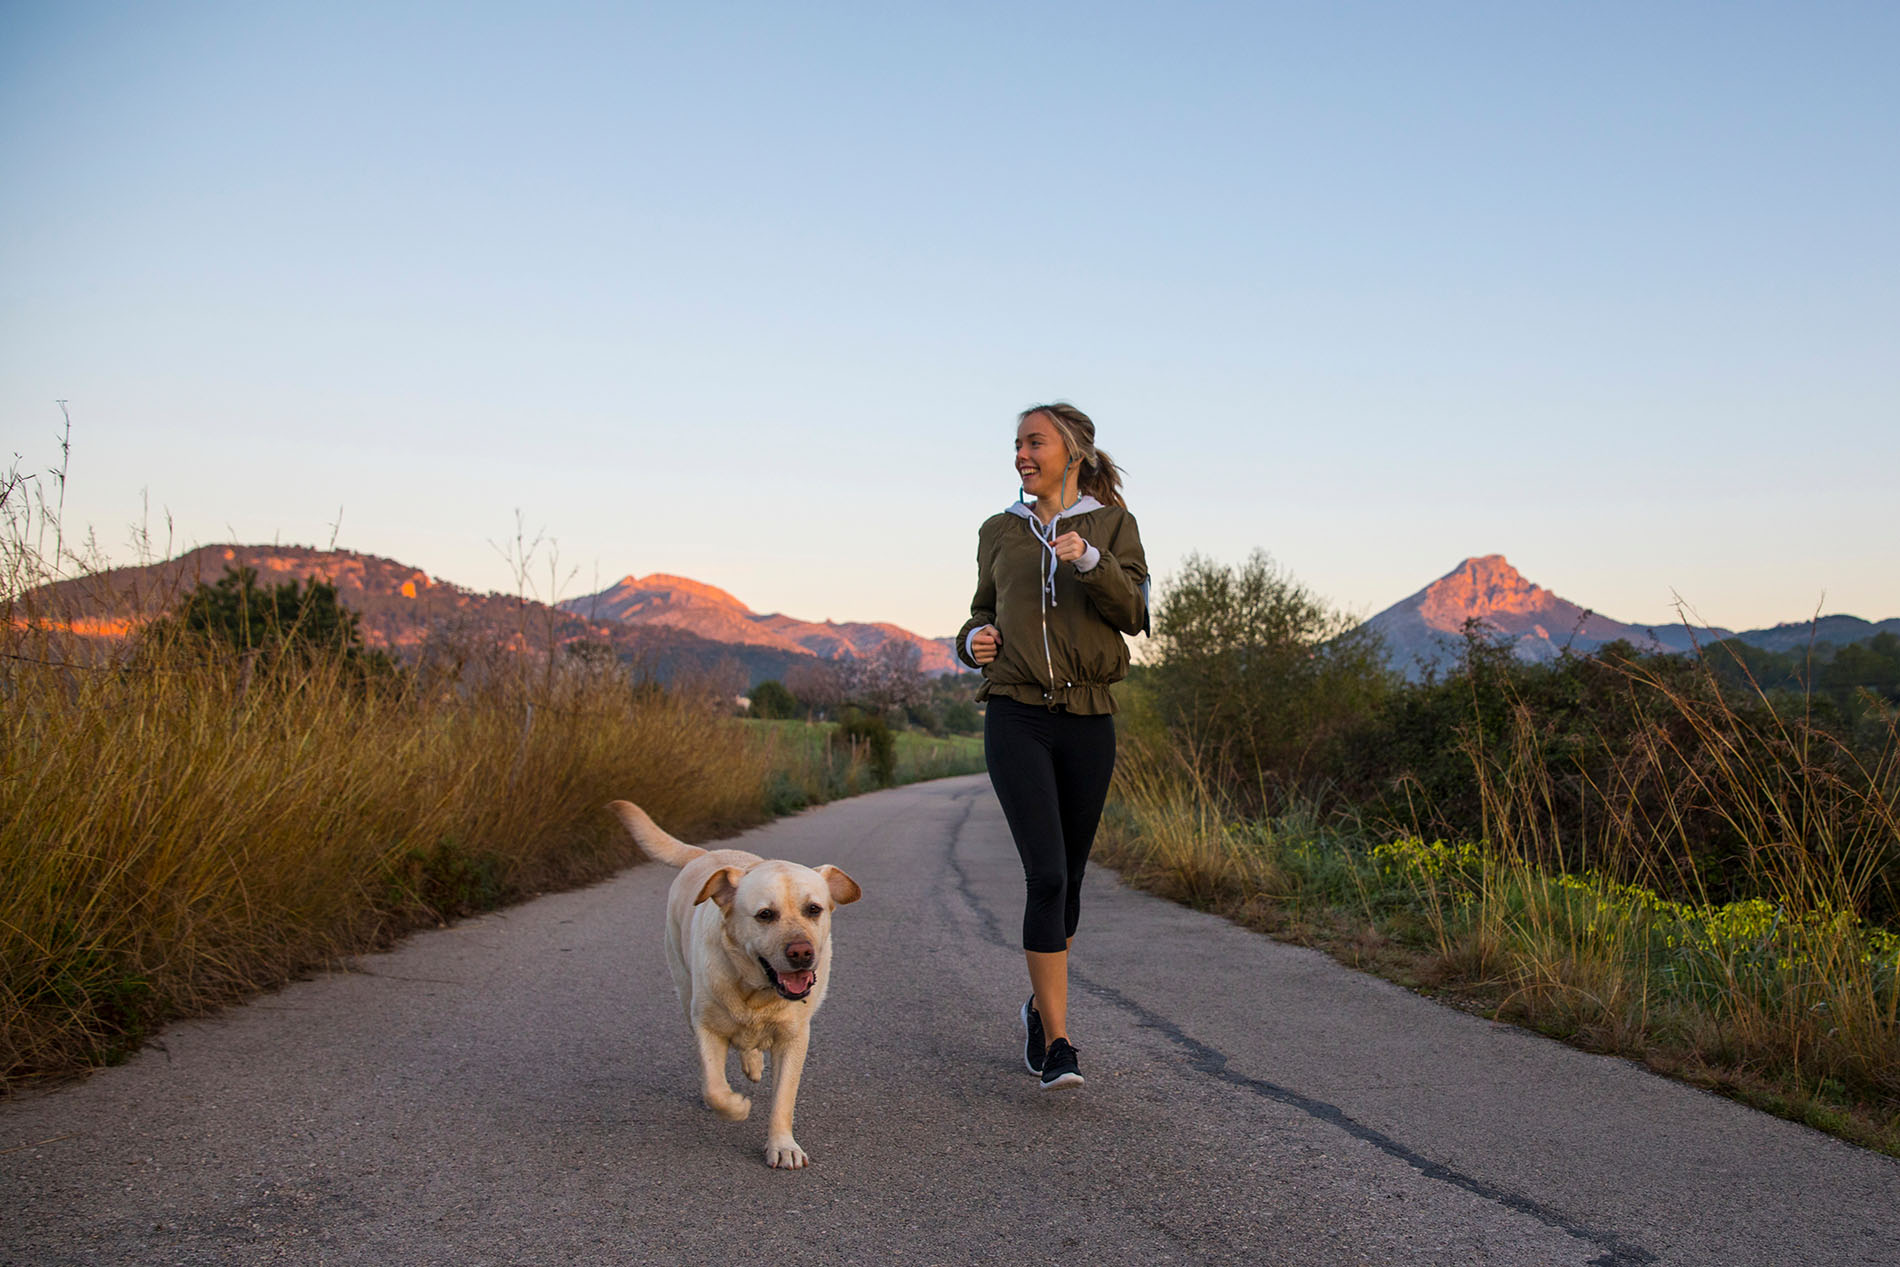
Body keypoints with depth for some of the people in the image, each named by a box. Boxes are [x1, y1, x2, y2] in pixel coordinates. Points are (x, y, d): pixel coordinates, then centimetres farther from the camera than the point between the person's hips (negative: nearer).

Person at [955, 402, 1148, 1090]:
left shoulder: (1112, 523, 7)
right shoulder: (998, 532, 13)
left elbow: (1133, 613, -6)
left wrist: (1090, 561, -22)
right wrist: (973, 640, 0)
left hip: (1087, 720, 1)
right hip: (1016, 716, 0)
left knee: (1068, 878, 8)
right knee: (1045, 874, -14)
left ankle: (1040, 1007, 32)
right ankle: (1057, 1040, -9)